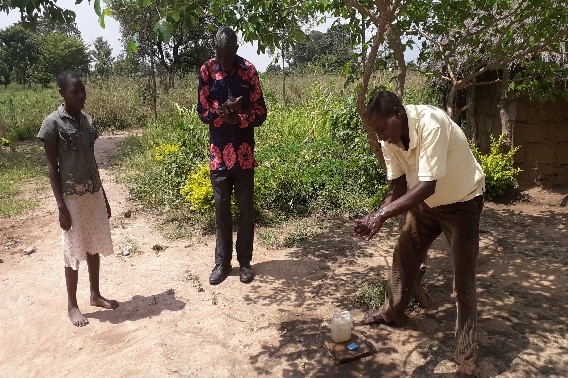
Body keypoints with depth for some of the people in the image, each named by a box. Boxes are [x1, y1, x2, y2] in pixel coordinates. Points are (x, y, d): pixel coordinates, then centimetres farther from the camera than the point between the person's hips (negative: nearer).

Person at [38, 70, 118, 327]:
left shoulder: (87, 120, 7)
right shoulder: (52, 123, -11)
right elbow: (52, 167, -10)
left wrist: (103, 196, 14)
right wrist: (61, 206, -14)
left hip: (94, 193, 6)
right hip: (72, 197, -6)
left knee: (94, 247, 14)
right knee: (74, 251, 5)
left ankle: (95, 295, 30)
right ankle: (72, 305, 20)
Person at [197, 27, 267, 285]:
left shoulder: (249, 70, -3)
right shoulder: (206, 71, 0)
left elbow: (260, 112, -3)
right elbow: (203, 112, -1)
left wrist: (238, 119, -21)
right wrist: (223, 110, -20)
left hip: (243, 151, -1)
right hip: (218, 152, 1)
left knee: (245, 208, 6)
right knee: (221, 208, 8)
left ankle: (245, 261, 20)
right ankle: (222, 262, 20)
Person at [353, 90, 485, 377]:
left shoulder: (431, 124, -34)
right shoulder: (389, 139, -12)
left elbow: (427, 186, -37)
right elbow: (398, 187, -6)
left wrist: (383, 214, -39)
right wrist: (376, 216, -22)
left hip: (462, 201, -7)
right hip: (425, 201, 7)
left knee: (463, 280, -6)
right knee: (404, 254, 15)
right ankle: (392, 312, 38)